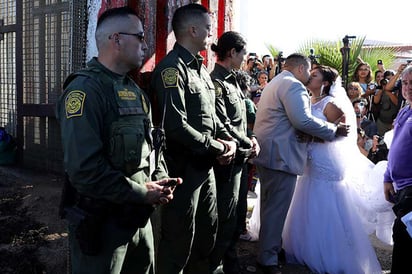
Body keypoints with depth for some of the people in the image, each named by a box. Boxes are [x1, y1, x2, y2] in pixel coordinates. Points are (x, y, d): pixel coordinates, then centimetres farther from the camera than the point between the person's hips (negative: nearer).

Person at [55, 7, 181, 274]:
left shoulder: (135, 91, 11)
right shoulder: (85, 91, -18)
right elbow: (84, 169, -26)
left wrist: (161, 180, -2)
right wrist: (142, 193, -18)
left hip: (140, 217, 8)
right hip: (101, 222, -8)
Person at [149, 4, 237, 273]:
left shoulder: (200, 67, 11)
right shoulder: (172, 68, -18)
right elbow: (176, 126, -26)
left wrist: (227, 138, -2)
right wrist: (216, 147, -16)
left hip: (205, 164, 9)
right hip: (184, 167, -9)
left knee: (208, 231, 21)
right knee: (179, 240, 5)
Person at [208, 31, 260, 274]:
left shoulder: (232, 80, 11)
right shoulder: (216, 82, -17)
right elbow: (223, 126, -22)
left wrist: (251, 137, 0)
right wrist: (249, 145, -11)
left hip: (239, 159, 10)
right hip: (228, 161, -10)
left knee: (233, 218, 20)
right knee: (225, 219, 1)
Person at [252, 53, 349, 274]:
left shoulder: (275, 83, 21)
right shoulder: (293, 85, -13)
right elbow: (303, 120, -23)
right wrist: (334, 130, -13)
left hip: (267, 153, 11)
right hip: (282, 156, -11)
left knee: (270, 206, 20)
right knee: (276, 208, -3)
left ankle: (269, 248, 34)